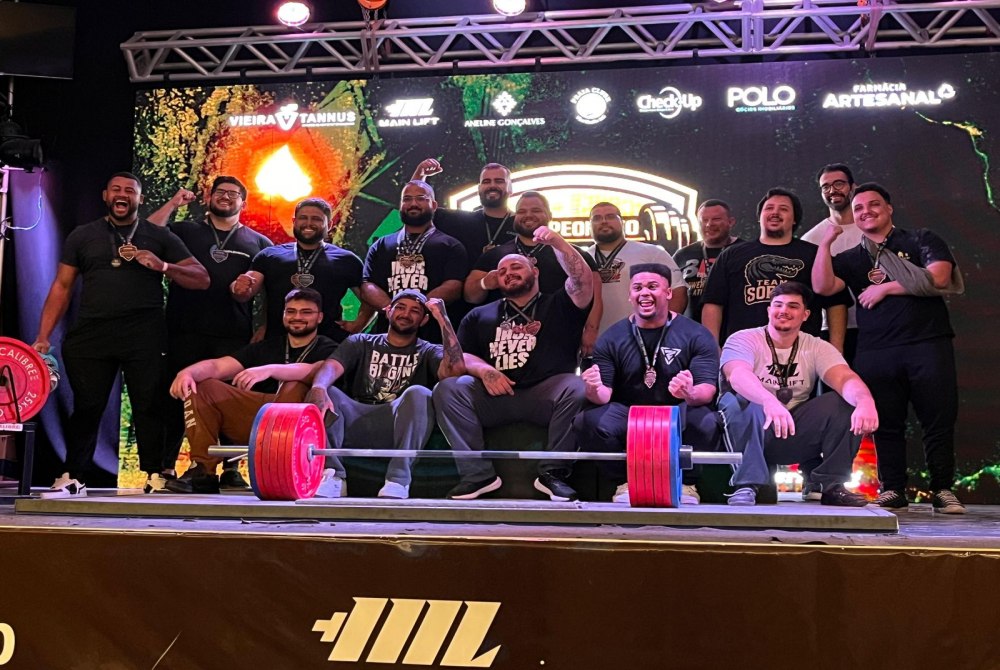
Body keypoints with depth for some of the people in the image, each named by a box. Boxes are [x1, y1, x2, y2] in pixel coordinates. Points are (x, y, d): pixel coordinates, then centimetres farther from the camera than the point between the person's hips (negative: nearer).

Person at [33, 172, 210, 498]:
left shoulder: (160, 236, 10)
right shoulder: (83, 236, 14)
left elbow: (201, 280, 6)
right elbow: (62, 287, 12)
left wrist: (164, 266, -11)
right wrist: (43, 336, 3)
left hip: (144, 335, -1)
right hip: (92, 334, 1)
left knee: (148, 406, -5)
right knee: (86, 407, 3)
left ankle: (156, 476, 0)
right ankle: (73, 478, 10)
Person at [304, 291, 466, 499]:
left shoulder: (428, 352, 15)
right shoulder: (361, 343, 19)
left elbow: (456, 368, -9)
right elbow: (331, 366, -2)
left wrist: (442, 317, -4)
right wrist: (319, 387, -26)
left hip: (398, 428, -1)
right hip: (358, 422, 2)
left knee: (418, 394, -32)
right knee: (325, 394, -25)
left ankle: (398, 479, -34)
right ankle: (332, 473, -28)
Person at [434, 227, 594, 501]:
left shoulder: (558, 305, 17)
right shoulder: (480, 316, 24)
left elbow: (583, 279, -2)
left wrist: (557, 243, -15)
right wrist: (484, 370, -7)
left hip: (545, 395, -2)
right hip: (495, 396, 2)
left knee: (575, 387, -33)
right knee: (447, 388, -23)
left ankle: (553, 472, -18)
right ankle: (477, 474, -22)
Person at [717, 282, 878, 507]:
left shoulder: (817, 348, 2)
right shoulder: (743, 340, -9)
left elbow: (845, 378, -16)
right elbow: (738, 375, -31)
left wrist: (865, 400, -41)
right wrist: (769, 401, -52)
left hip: (795, 436, 4)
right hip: (749, 433, -3)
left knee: (847, 402, -15)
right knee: (742, 401, -34)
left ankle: (832, 485, -8)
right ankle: (746, 485, -27)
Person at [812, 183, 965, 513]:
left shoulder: (921, 241, 10)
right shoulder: (851, 259, 17)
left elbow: (938, 278, -7)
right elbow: (823, 286, 0)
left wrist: (885, 287, -4)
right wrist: (826, 243, -7)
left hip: (928, 345, -2)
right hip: (875, 353, 3)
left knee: (939, 420, -2)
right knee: (886, 424, 4)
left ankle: (943, 490, 7)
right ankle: (893, 491, 12)